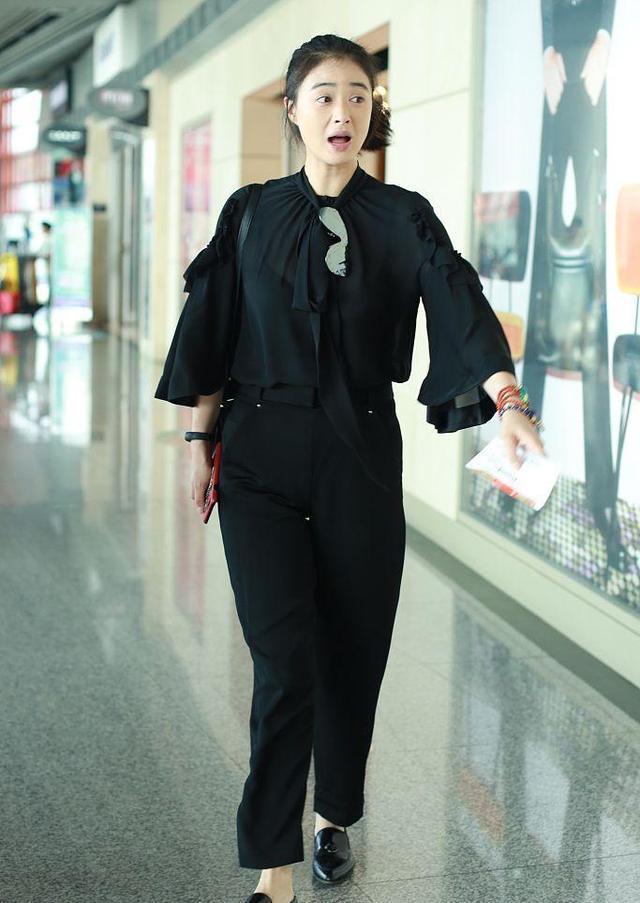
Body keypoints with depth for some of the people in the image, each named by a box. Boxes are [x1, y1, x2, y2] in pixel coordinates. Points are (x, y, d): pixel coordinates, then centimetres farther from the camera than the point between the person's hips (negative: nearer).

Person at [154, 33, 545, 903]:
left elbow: (460, 305, -16)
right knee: (285, 662, -7)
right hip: (262, 458, -1)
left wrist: (506, 398, -32)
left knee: (353, 652, 9)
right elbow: (214, 337, 7)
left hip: (361, 456, 1)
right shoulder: (251, 214, 4)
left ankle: (334, 816, 34)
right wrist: (199, 441, 5)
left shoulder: (403, 218, 1)